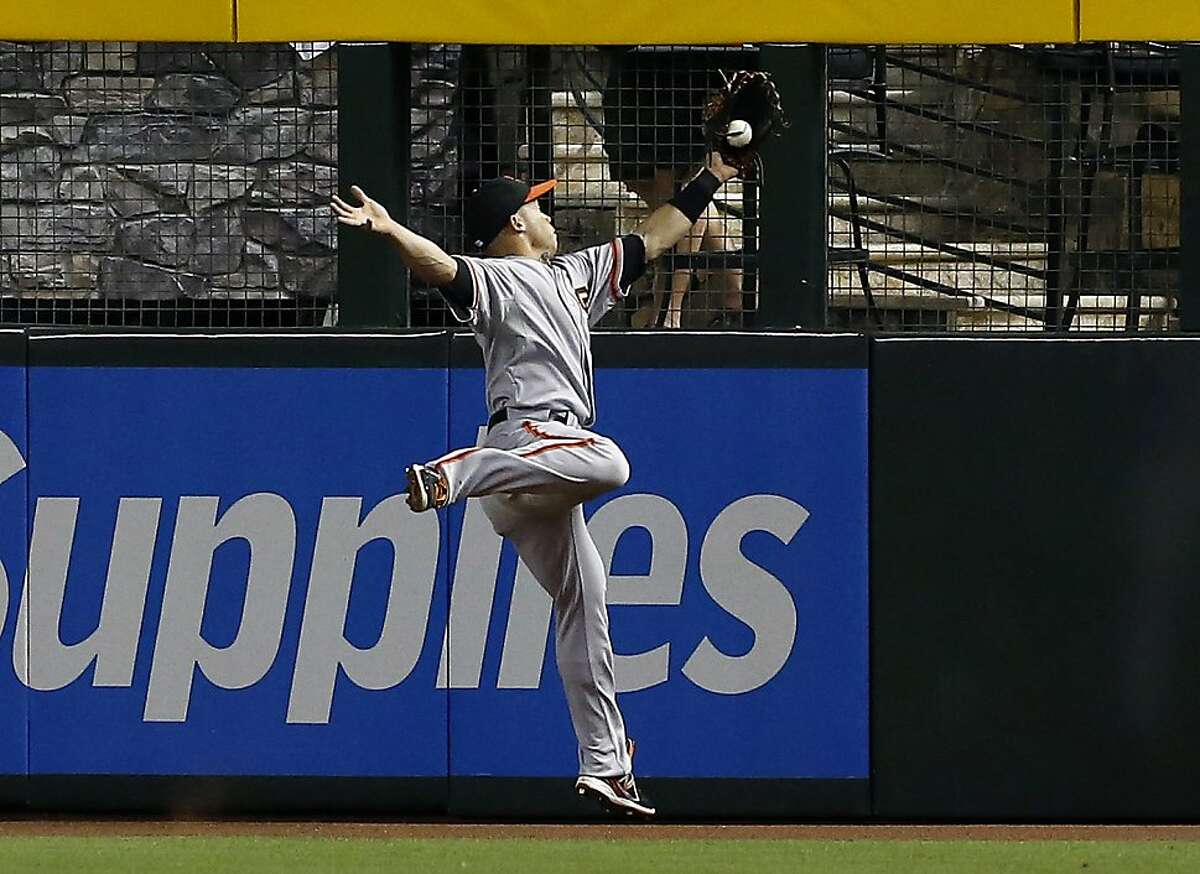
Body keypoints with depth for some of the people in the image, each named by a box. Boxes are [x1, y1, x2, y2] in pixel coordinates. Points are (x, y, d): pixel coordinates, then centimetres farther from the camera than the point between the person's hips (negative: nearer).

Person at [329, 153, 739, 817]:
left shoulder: (575, 274, 30)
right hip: (530, 433, -9)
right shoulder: (492, 279, 2)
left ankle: (604, 763, 7)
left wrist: (710, 180, 39)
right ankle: (453, 474, -52)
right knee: (606, 461, -40)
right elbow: (440, 266, -19)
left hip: (551, 474, 9)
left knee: (583, 600, 6)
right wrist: (389, 232, -39)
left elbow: (652, 239, 39)